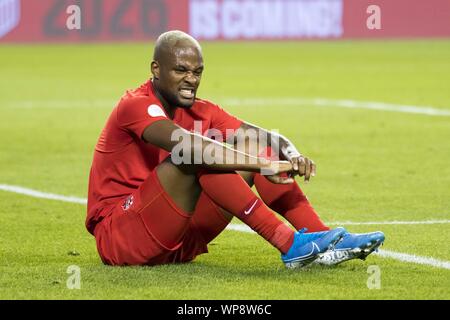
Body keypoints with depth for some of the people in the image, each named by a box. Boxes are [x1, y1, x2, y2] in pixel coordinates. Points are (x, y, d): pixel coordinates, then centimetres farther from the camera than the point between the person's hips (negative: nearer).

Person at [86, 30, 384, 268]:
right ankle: (290, 245, -34)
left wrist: (292, 156, -24)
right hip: (117, 238, -8)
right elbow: (187, 146, -34)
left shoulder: (200, 112, 9)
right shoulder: (136, 106, -16)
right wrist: (264, 164, -39)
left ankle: (324, 240, -14)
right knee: (198, 157, -30)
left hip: (180, 243, 8)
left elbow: (266, 138, 0)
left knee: (256, 150, -3)